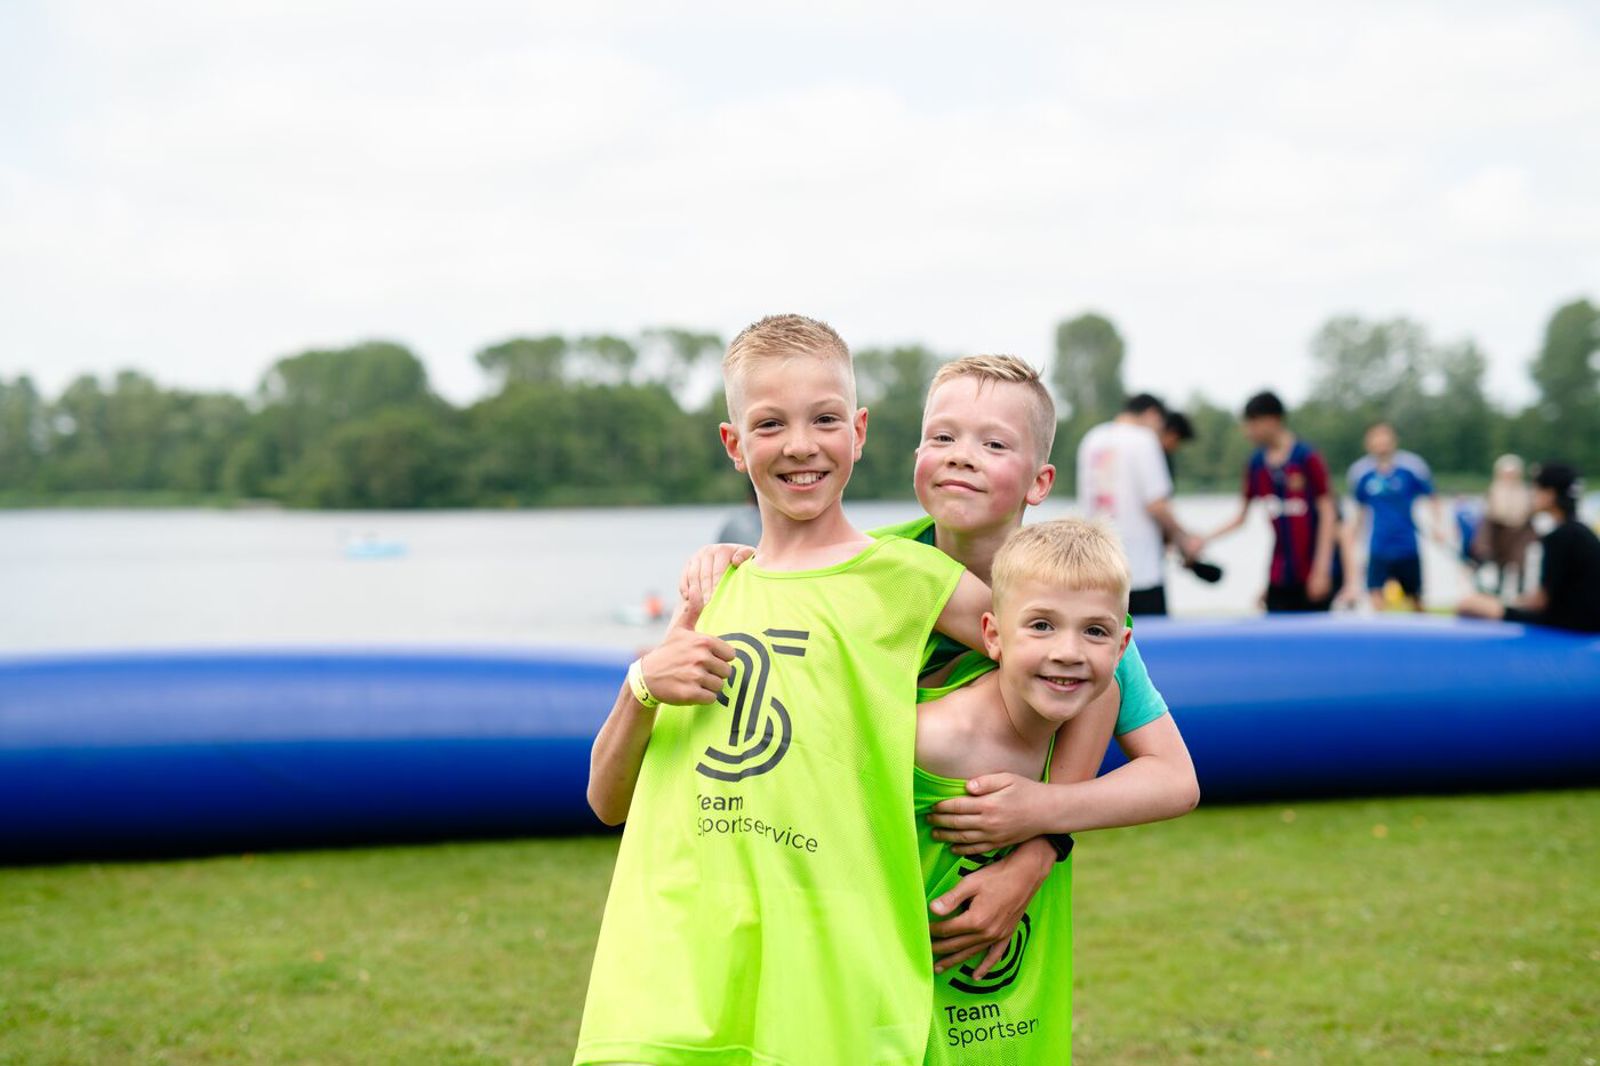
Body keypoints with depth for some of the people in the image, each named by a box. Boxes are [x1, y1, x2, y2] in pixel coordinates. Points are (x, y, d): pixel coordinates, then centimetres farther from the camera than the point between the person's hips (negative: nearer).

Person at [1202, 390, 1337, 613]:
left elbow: (1328, 514, -9)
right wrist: (1204, 540, 3)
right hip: (1279, 581, 4)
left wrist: (1321, 569, -14)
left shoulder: (1307, 458, -9)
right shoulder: (1256, 463, 6)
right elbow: (1241, 517, 14)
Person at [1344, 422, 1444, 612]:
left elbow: (1432, 500, 5)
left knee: (1416, 603, 12)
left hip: (1408, 549, 0)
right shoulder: (1361, 472, -1)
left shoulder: (1411, 466, -7)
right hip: (1378, 552, 0)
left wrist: (1437, 525, -10)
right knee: (1376, 603, -12)